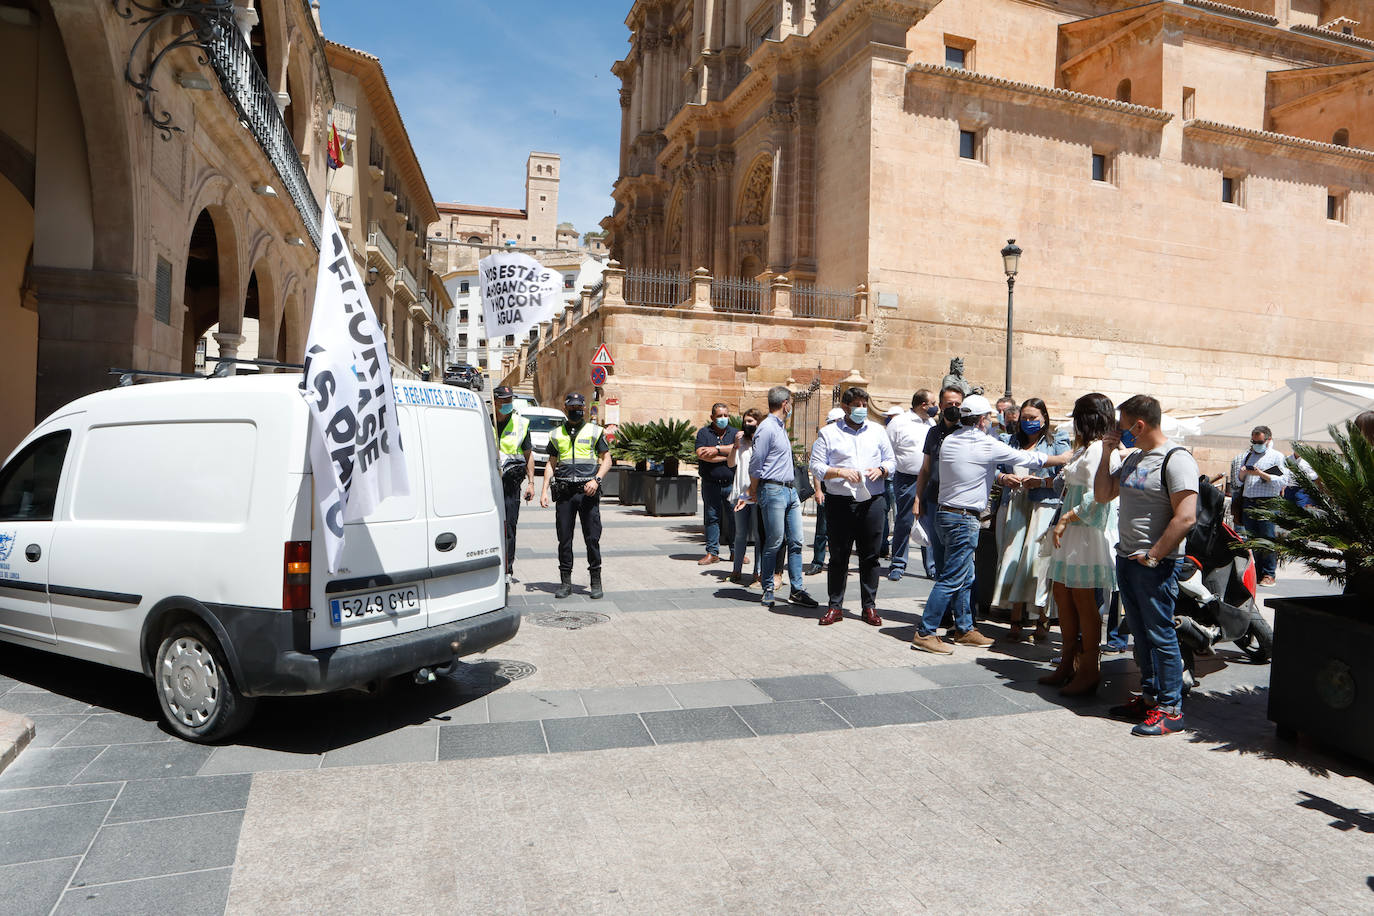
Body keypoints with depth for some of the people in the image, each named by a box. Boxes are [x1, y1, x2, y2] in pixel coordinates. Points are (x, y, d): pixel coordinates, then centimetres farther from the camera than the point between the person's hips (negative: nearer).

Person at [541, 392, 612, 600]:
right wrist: (544, 490, 7)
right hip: (564, 491, 2)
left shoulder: (595, 432, 8)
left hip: (588, 491, -2)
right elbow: (551, 464, 17)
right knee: (564, 538, 3)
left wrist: (596, 480, -10)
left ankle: (596, 581, 8)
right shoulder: (556, 434, 15)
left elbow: (606, 460, 6)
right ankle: (565, 582, 12)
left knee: (592, 537, -2)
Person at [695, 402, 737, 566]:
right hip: (711, 484, 0)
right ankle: (712, 553, 9)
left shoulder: (735, 433, 11)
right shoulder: (703, 432, 6)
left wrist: (717, 449, -13)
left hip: (731, 483, 1)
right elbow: (701, 454, -10)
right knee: (711, 518, 2)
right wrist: (727, 457, -7)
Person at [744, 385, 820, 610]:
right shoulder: (767, 428, -12)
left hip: (790, 490, 9)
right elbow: (755, 464, -11)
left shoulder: (781, 428, 19)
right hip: (774, 491, -9)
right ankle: (768, 591, 8)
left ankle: (797, 590, 10)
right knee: (774, 543, -3)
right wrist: (754, 492, -2)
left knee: (795, 542, 6)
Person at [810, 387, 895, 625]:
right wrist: (841, 472, -14)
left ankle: (869, 606, 15)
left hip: (872, 501, 2)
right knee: (838, 556, 3)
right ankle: (835, 606, 12)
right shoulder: (829, 433, 5)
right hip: (840, 503, -2)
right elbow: (816, 466, 1)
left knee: (870, 556, 5)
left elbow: (891, 461, 16)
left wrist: (881, 470, -6)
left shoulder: (877, 431, 14)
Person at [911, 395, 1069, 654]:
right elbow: (1028, 458, -2)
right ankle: (924, 633, -4)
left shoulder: (949, 441, 9)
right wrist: (1065, 458, 12)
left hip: (944, 513, 9)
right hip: (964, 520, -9)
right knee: (952, 579, -5)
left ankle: (964, 629, 24)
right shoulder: (987, 445, -12)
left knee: (965, 577, 17)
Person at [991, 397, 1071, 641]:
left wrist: (1041, 482, -15)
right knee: (1012, 559, -1)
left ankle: (1042, 621, 4)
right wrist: (1004, 478, 0)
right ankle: (1016, 620, 7)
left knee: (1039, 559, -8)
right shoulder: (1011, 441, 19)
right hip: (1013, 509, 4)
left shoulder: (1056, 442, 6)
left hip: (1043, 509, -4)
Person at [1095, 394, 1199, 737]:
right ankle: (1150, 697, 25)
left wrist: (1153, 556, -18)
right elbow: (1102, 495, 17)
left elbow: (1186, 517, -21)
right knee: (1141, 634, 15)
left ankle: (1171, 709, 6)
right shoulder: (1133, 458, 14)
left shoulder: (1176, 459, -14)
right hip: (1126, 559, 9)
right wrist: (1106, 454, 8)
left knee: (1160, 635, -3)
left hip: (1156, 564, -9)